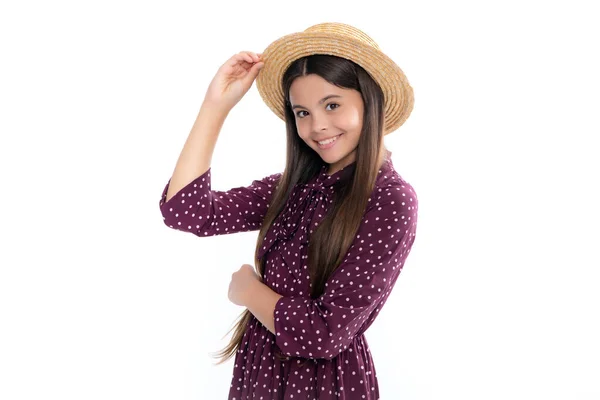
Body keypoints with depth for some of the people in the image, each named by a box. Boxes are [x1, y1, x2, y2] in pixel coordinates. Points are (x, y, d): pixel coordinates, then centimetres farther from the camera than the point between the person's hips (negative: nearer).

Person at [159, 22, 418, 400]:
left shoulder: (391, 201, -20)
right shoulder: (296, 185, 0)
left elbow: (327, 332, -23)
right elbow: (186, 211, -8)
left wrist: (249, 289, -8)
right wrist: (216, 104, -10)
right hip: (258, 369, 6)